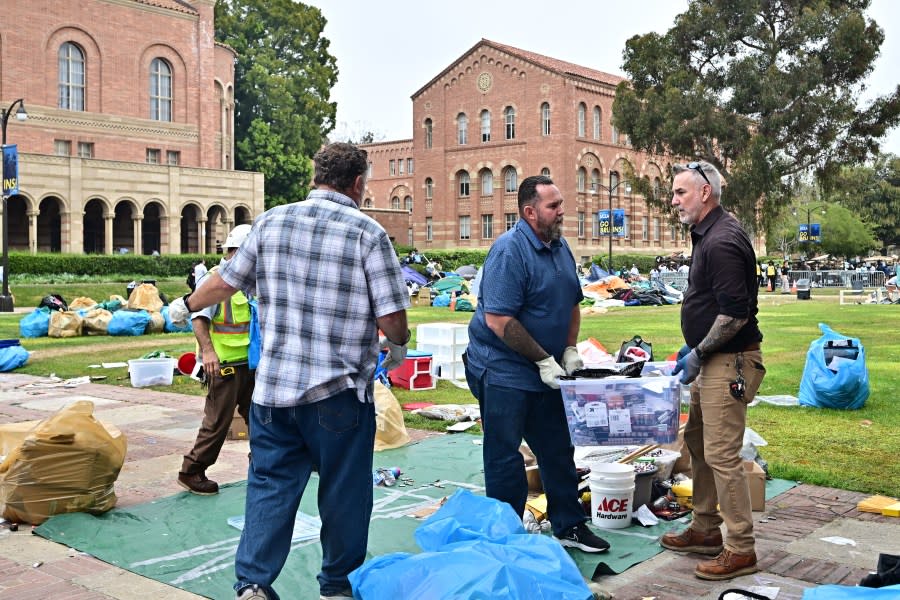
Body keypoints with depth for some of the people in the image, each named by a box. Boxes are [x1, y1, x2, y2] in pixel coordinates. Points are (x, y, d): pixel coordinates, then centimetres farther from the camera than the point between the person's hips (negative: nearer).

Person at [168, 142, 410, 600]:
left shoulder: (271, 222, 4)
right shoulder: (368, 232, -8)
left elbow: (226, 280, 14)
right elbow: (392, 318, -12)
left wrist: (186, 305, 33)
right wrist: (398, 346, 10)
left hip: (274, 385, 4)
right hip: (340, 390, -3)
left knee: (270, 482, 15)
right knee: (343, 491, 12)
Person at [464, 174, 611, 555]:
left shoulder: (560, 246, 8)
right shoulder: (510, 250, -19)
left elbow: (572, 303, 20)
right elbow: (498, 320, -25)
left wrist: (570, 350, 6)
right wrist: (543, 360, -19)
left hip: (546, 372, 9)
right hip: (503, 370, -8)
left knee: (558, 450, 16)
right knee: (505, 458, 1)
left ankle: (569, 526, 30)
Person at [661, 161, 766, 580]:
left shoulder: (722, 242, -20)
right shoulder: (708, 234, 13)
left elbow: (735, 313, -24)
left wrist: (698, 353, -15)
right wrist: (693, 347, 17)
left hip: (730, 361, -11)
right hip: (713, 360, 11)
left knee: (721, 454, -7)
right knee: (697, 442, 18)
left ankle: (741, 550, 4)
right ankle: (706, 530, 30)